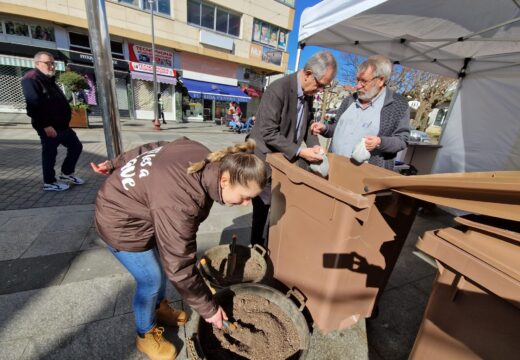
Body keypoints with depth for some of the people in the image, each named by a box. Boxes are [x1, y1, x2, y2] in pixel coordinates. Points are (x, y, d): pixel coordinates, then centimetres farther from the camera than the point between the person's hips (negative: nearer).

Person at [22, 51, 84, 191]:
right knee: (50, 153, 0)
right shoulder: (31, 79, -10)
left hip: (62, 125, 9)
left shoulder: (49, 80, 19)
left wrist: (65, 122, 20)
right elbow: (34, 105, -20)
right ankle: (49, 182, 14)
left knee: (76, 146, 12)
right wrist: (45, 125, -25)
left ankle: (67, 173, 26)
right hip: (48, 127, -9)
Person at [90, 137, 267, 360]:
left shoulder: (205, 158, -17)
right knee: (152, 281, 3)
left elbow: (152, 149, -2)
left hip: (131, 198, 8)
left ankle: (160, 308, 46)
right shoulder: (178, 205, -41)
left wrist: (116, 166, 10)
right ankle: (146, 335, 33)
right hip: (121, 222, -8)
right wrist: (208, 308, -15)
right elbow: (179, 267, -30)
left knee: (164, 260, 18)